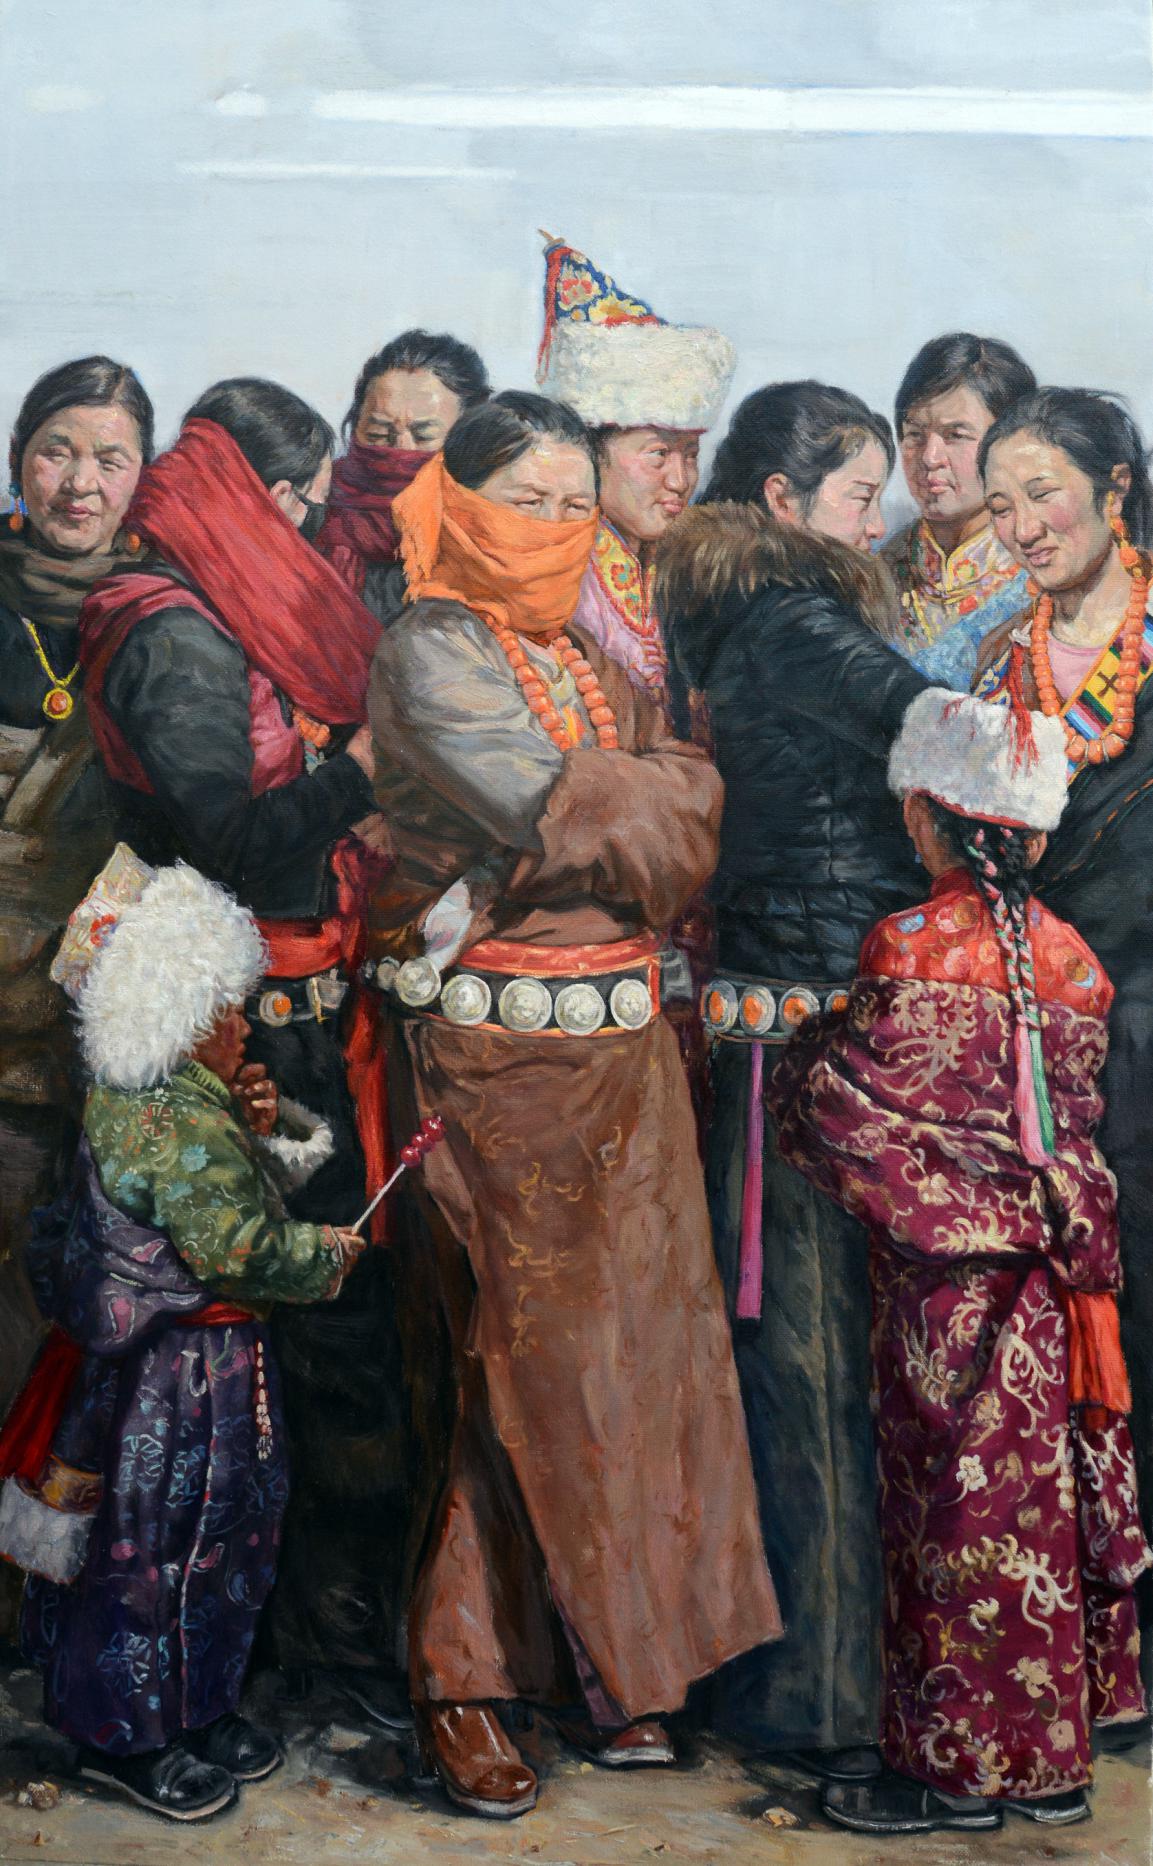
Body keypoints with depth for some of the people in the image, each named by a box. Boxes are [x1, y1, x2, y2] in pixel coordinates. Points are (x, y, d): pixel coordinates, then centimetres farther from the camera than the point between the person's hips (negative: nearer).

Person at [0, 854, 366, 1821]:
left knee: (220, 1538, 20)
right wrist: (329, 1254, -9)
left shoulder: (133, 1096, 6)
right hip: (181, 1382, -10)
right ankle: (129, 1738, 19)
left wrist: (259, 1124, -4)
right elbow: (245, 1249, -26)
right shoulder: (183, 1127, -26)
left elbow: (235, 1182, 16)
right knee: (160, 1549, 4)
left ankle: (197, 1710, 34)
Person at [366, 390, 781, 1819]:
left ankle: (601, 1659, 20)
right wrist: (654, 793, 0)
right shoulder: (430, 649, -6)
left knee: (628, 1337, 7)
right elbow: (560, 816, -15)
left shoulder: (591, 657, 17)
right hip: (498, 1046, -6)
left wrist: (616, 799, -9)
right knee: (533, 1355, -2)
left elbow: (694, 800, 8)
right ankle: (463, 1679, 12)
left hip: (623, 1042, 6)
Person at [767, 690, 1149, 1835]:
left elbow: (854, 1104, -13)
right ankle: (1054, 1759, 24)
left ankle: (961, 1767, 13)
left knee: (959, 1511, 2)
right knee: (1047, 1501, 13)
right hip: (1050, 1278, 7)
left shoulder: (911, 949, -15)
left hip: (948, 1282, -7)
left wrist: (801, 1056, 6)